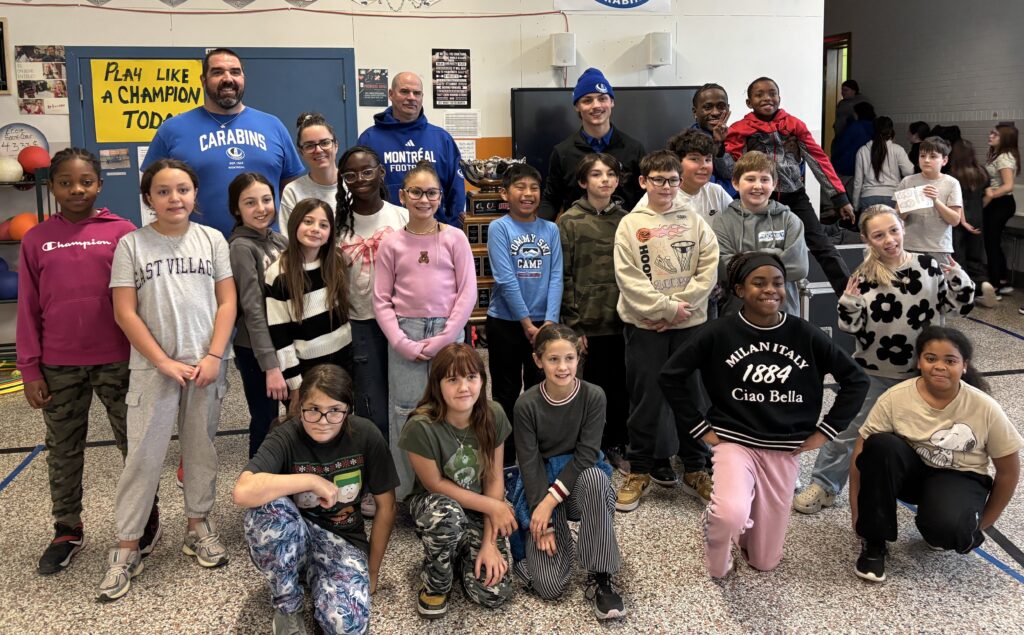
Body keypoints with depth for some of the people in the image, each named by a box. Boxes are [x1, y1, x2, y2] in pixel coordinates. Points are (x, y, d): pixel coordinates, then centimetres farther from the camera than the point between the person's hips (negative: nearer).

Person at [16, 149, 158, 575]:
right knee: (63, 452, 14)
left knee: (134, 442, 10)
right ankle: (67, 531, 28)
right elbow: (28, 309, 4)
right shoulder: (36, 240, 2)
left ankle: (146, 514, 28)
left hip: (118, 361, -2)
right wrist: (29, 369, 1)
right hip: (59, 367, 2)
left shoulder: (123, 232, -4)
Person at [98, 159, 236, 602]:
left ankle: (198, 525, 28)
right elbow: (125, 312, -4)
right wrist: (164, 362, -11)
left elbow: (226, 302, 2)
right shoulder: (131, 244, -1)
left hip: (207, 365, 2)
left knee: (201, 449, 12)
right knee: (143, 456, 0)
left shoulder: (212, 239, 3)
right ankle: (127, 549, 10)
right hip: (153, 368, -2)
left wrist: (213, 356, -8)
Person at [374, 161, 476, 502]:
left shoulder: (455, 238, 2)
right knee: (405, 410, 2)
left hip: (448, 332, -1)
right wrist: (402, 343, -8)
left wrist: (442, 340, -9)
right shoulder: (391, 243, 4)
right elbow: (381, 300, 3)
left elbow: (468, 293, -2)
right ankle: (405, 491, 13)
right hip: (405, 333, 1)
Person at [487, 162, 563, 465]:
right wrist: (526, 323, -15)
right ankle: (505, 460, 18)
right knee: (506, 393, 7)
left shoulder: (550, 229, 4)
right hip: (505, 323, -3)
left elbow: (555, 278, -3)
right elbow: (506, 279, -13)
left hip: (543, 324, 3)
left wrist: (549, 322, -13)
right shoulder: (499, 228, -7)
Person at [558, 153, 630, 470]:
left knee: (621, 385, 9)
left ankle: (617, 445, 25)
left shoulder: (625, 219, 8)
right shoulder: (570, 222, -2)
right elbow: (563, 277, -6)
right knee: (592, 384, 5)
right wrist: (573, 324, -10)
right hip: (588, 321, -3)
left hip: (621, 319, 3)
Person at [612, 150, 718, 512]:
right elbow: (628, 277, -8)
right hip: (644, 324, -2)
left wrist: (680, 305, -12)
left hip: (691, 322, 2)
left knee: (692, 395, 8)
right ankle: (640, 470, 18)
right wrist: (666, 307, -14)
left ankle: (695, 470, 22)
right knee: (646, 397, 4)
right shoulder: (630, 225, 1)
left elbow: (709, 268, -1)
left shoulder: (694, 221, 7)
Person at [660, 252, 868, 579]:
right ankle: (715, 518, 4)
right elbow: (670, 376, -4)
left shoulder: (805, 334, -6)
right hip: (735, 441, -2)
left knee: (765, 561, 7)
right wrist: (700, 428, -5)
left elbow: (856, 380, 4)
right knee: (732, 514, -34)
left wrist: (825, 431, 0)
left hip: (784, 450, 2)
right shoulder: (720, 333, -10)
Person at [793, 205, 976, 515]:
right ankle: (824, 485, 21)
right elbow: (853, 328, -10)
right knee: (846, 430, 6)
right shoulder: (863, 278, -12)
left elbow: (960, 305, 1)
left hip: (921, 372, 2)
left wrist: (959, 280, -16)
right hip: (872, 372, -1)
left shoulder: (928, 266, -8)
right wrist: (849, 304, -28)